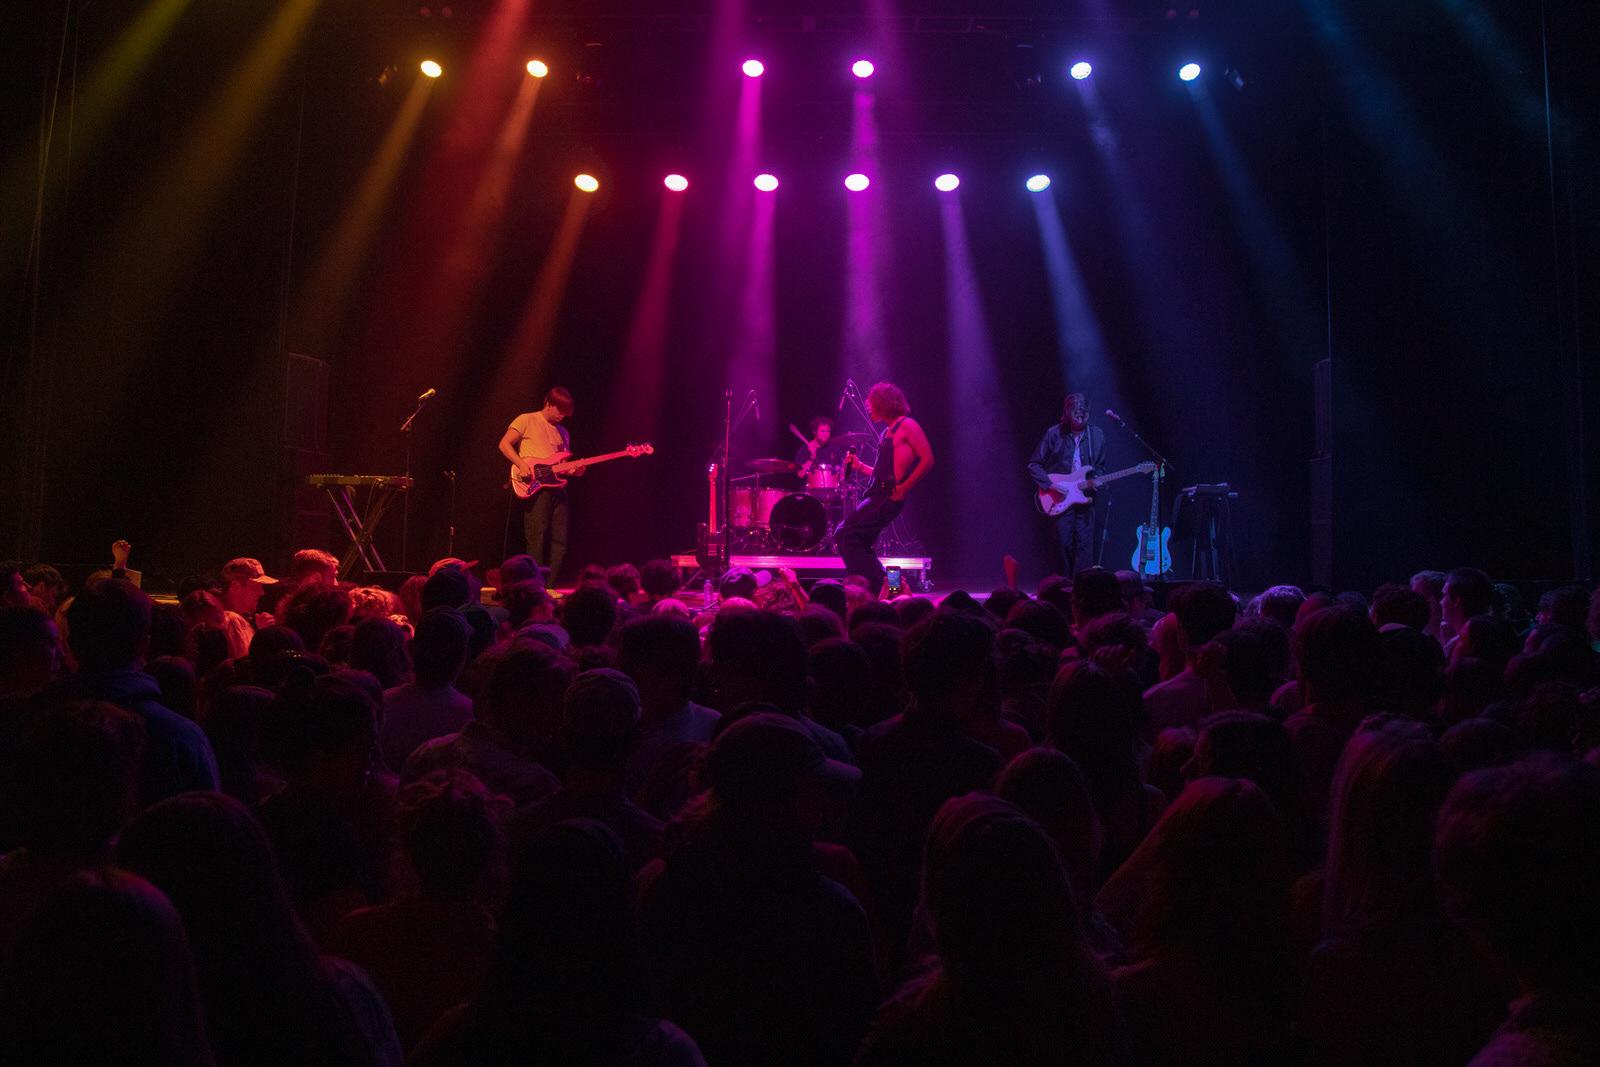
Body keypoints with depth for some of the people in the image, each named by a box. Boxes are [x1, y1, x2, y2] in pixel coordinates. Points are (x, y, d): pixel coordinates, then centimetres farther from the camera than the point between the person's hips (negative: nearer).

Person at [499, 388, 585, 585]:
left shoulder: (562, 432, 23)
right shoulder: (527, 420, 4)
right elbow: (504, 444, -4)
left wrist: (573, 470, 1)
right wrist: (522, 465, -17)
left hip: (557, 487, 6)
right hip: (535, 488, -6)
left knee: (560, 541, 0)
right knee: (537, 540, -8)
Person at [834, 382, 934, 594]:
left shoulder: (906, 425, -6)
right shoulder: (888, 432, 20)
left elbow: (928, 459, -13)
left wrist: (904, 487, -15)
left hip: (889, 496, -10)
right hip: (877, 494, 10)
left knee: (848, 535, -16)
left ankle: (877, 587, -11)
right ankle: (879, 586, 14)